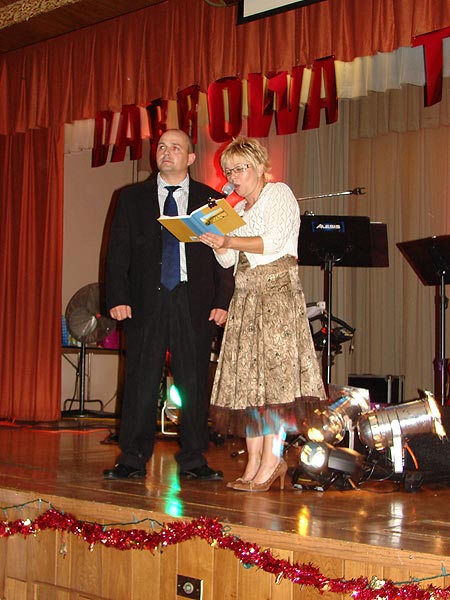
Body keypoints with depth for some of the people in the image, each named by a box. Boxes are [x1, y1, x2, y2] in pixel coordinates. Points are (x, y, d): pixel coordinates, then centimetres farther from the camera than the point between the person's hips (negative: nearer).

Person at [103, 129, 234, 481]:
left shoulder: (211, 200, 9)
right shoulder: (132, 198, 11)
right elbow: (118, 251, 7)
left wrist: (223, 301, -4)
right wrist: (117, 298, -4)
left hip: (194, 302, 0)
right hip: (146, 300, 0)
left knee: (194, 382, 3)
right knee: (141, 380, 1)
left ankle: (193, 460, 12)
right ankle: (133, 460, 9)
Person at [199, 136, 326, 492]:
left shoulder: (280, 194, 2)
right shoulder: (239, 210, 23)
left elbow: (274, 241, -12)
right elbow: (228, 260, 16)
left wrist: (229, 241, -17)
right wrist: (217, 243, -3)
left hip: (278, 290, -7)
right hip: (245, 295, 7)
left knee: (273, 370, -13)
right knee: (245, 376, -1)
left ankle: (272, 462, -12)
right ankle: (254, 464, 0)